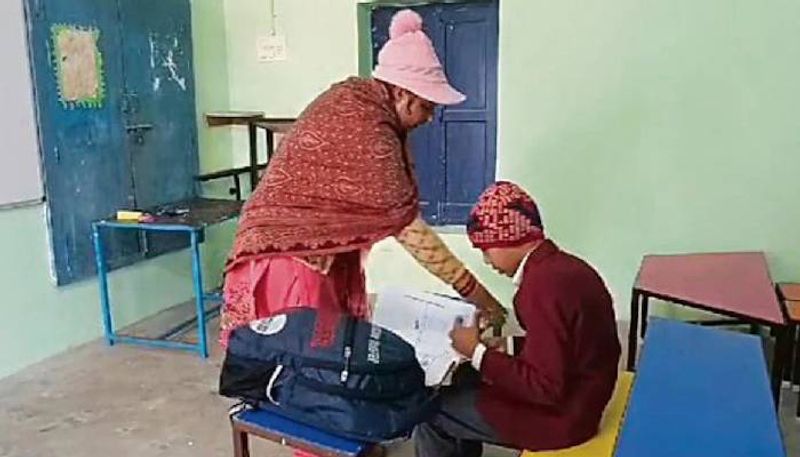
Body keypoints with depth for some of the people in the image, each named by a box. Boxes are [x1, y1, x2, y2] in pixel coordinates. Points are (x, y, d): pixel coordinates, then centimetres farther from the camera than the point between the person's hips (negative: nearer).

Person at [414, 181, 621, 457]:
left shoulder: (543, 284, -28)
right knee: (459, 381, 18)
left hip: (560, 413, -9)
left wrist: (479, 353, -17)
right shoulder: (562, 266, 2)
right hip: (575, 392, 9)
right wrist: (508, 346, 4)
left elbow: (546, 388, -26)